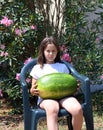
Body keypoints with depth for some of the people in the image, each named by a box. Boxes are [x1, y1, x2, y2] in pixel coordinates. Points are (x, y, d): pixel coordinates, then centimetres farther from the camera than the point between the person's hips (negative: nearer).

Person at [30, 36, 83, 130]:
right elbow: (33, 89, 17)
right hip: (45, 98, -2)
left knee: (78, 109, -32)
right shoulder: (37, 68, 17)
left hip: (63, 95, 2)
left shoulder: (62, 67, 22)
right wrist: (33, 91, -7)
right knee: (52, 110, -41)